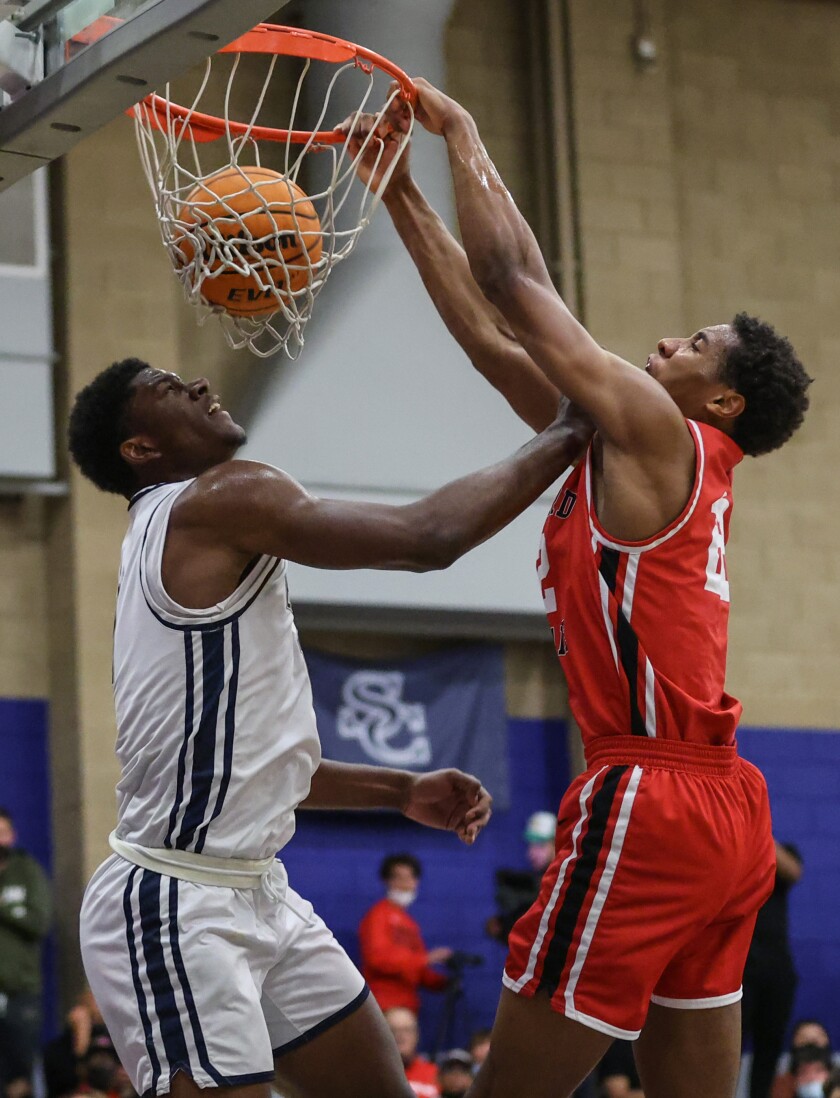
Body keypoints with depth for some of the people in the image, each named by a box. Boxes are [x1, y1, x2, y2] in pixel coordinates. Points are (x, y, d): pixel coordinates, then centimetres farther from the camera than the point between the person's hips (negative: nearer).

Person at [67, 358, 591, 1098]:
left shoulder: (180, 537, 17)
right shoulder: (219, 501, -13)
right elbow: (430, 537, -18)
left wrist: (402, 792, 17)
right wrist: (566, 437, -6)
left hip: (256, 895, 11)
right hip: (176, 907, -11)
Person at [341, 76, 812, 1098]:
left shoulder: (653, 429, -5)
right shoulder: (648, 452, 19)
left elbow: (511, 277, -5)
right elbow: (490, 335, 21)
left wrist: (461, 130, 7)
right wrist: (398, 191, 21)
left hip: (649, 803, -10)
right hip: (726, 809, 10)